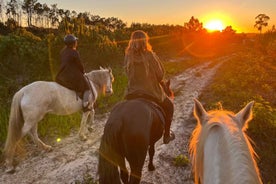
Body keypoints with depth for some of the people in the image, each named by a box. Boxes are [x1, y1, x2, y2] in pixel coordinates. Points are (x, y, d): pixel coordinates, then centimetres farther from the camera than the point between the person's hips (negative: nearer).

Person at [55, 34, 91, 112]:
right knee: (87, 89, 8)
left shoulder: (63, 51, 7)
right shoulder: (75, 53, -17)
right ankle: (85, 104, -5)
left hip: (61, 77, 8)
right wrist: (83, 72, 10)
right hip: (74, 78, -8)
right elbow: (80, 65, -10)